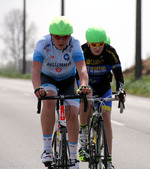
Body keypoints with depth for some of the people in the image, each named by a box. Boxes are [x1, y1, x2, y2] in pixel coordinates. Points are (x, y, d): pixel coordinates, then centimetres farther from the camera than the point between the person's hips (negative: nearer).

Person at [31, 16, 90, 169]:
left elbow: (82, 68, -37)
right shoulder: (43, 44, -28)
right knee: (49, 101, -33)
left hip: (68, 80, 1)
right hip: (47, 78, -1)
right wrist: (37, 88, -57)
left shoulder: (74, 44, -26)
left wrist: (84, 86, -57)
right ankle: (47, 148, -25)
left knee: (72, 114, -17)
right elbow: (35, 69, -39)